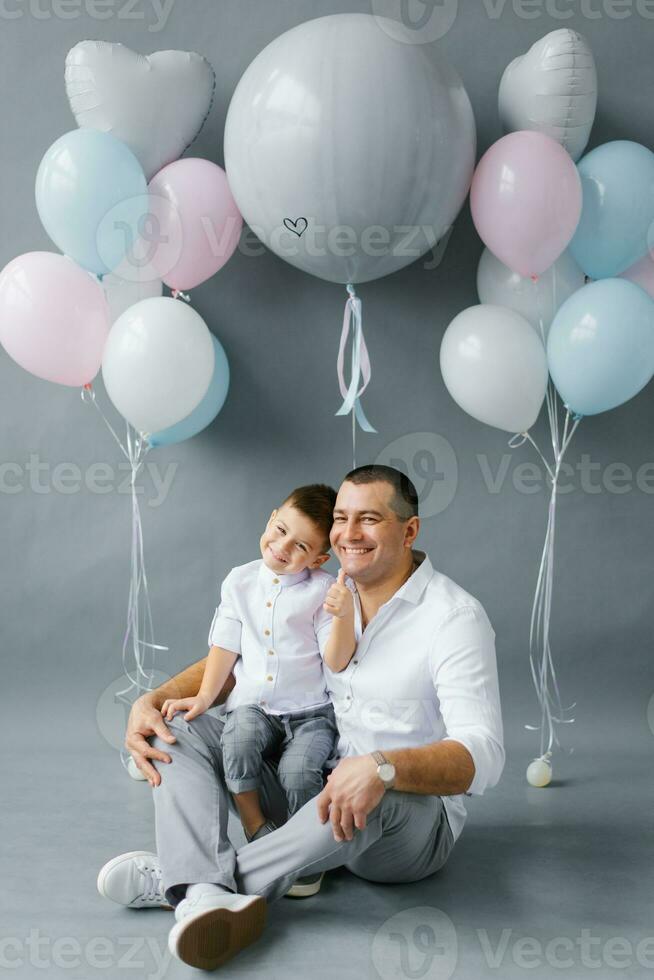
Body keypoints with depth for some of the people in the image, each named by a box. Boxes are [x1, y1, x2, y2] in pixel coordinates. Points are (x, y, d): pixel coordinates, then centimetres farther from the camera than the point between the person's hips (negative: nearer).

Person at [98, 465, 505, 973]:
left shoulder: (456, 618, -16)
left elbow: (483, 757, -26)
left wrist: (384, 767, -45)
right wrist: (154, 699, -9)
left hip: (415, 813, -6)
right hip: (314, 788, 6)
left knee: (379, 798, -42)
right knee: (178, 728, -8)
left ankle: (192, 876, -23)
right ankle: (206, 898, -33)